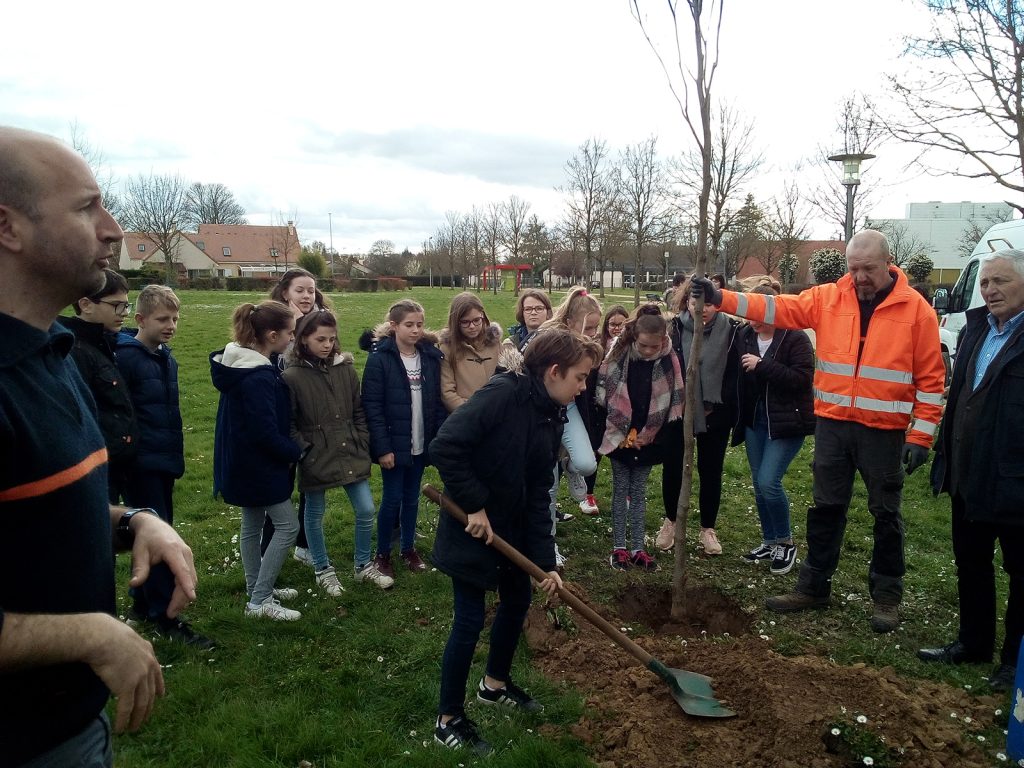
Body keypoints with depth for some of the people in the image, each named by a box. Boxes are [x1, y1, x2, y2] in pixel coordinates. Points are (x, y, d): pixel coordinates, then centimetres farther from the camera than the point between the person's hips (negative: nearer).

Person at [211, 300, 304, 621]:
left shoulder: (238, 364, 4)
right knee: (288, 526, 0)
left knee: (252, 525, 19)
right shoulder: (259, 377, -27)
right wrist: (295, 452, -10)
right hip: (260, 465, -10)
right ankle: (260, 601, 6)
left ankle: (258, 589, 34)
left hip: (244, 463, 10)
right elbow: (266, 432, -25)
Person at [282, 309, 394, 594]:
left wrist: (362, 444, 2)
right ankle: (323, 570, 33)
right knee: (315, 515, 13)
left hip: (350, 455, 3)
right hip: (316, 460, -3)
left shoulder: (346, 369, 0)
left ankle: (364, 565, 27)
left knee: (366, 511, 6)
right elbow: (288, 423, -7)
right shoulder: (292, 376, -11)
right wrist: (304, 451, -12)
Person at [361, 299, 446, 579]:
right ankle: (382, 554, 22)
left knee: (412, 498, 15)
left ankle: (408, 548, 31)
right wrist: (382, 448, -17)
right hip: (394, 445, -4)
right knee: (392, 499, 5)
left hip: (421, 444, 4)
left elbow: (438, 402, 5)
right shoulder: (380, 358, -11)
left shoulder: (431, 356, 2)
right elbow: (372, 406, -13)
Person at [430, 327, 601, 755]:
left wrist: (546, 561, -2)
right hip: (472, 526, -9)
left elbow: (538, 495, 2)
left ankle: (495, 684, 44)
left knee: (518, 600, 20)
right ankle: (448, 720, 19)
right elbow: (445, 446, -31)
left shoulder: (551, 419, 2)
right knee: (470, 620, -1)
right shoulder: (503, 394, -24)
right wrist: (474, 505, -25)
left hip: (512, 527, 9)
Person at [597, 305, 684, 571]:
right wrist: (622, 434, -7)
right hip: (618, 437, -1)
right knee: (620, 492, 8)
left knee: (639, 494, 11)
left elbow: (674, 402, -4)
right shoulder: (618, 357, -12)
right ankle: (619, 547, 17)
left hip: (647, 440, 1)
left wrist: (645, 436, -5)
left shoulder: (669, 362, -9)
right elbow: (603, 395, -7)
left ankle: (637, 549, 19)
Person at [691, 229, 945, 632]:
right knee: (826, 508, 12)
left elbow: (930, 378, -4)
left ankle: (887, 596, 26)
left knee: (886, 514, 10)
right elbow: (778, 308, -6)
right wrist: (720, 298, -17)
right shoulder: (828, 298, 2)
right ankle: (813, 587, 24)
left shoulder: (915, 308, -4)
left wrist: (920, 436, -7)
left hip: (885, 431, -2)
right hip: (833, 425, 3)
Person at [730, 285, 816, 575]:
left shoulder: (795, 339, -13)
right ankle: (769, 542, 27)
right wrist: (738, 418, 8)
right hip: (754, 421, 6)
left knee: (768, 482, -13)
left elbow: (803, 378, -22)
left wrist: (762, 365, -24)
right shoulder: (745, 336, 3)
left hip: (786, 423, -6)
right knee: (759, 485, 11)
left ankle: (786, 542, 9)